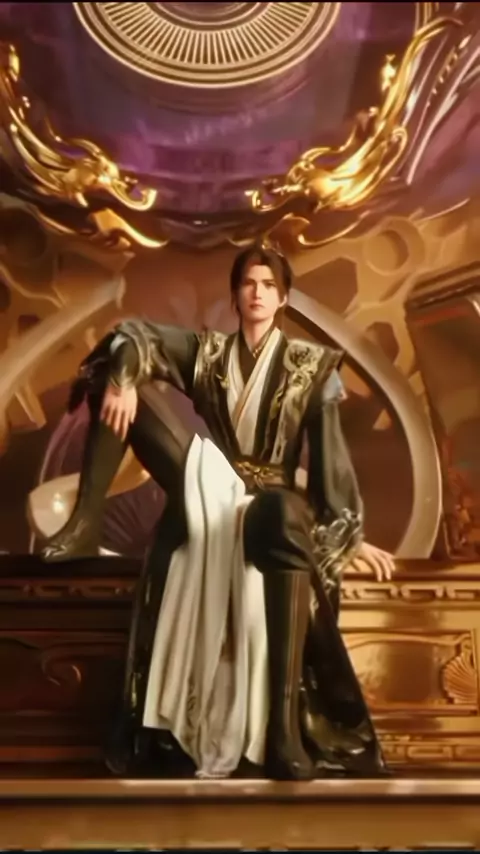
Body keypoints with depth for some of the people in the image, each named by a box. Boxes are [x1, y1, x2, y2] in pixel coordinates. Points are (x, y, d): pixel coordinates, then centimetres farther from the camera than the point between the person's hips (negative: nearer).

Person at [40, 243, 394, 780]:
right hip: (206, 490, 2)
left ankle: (284, 732, -44)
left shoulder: (310, 365, 6)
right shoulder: (207, 352, 12)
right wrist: (122, 378, -20)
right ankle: (86, 522, -19)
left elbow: (330, 453, 1)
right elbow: (134, 335, 3)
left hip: (270, 502, -2)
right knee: (126, 378, -10)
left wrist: (352, 533, -4)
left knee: (287, 522, -44)